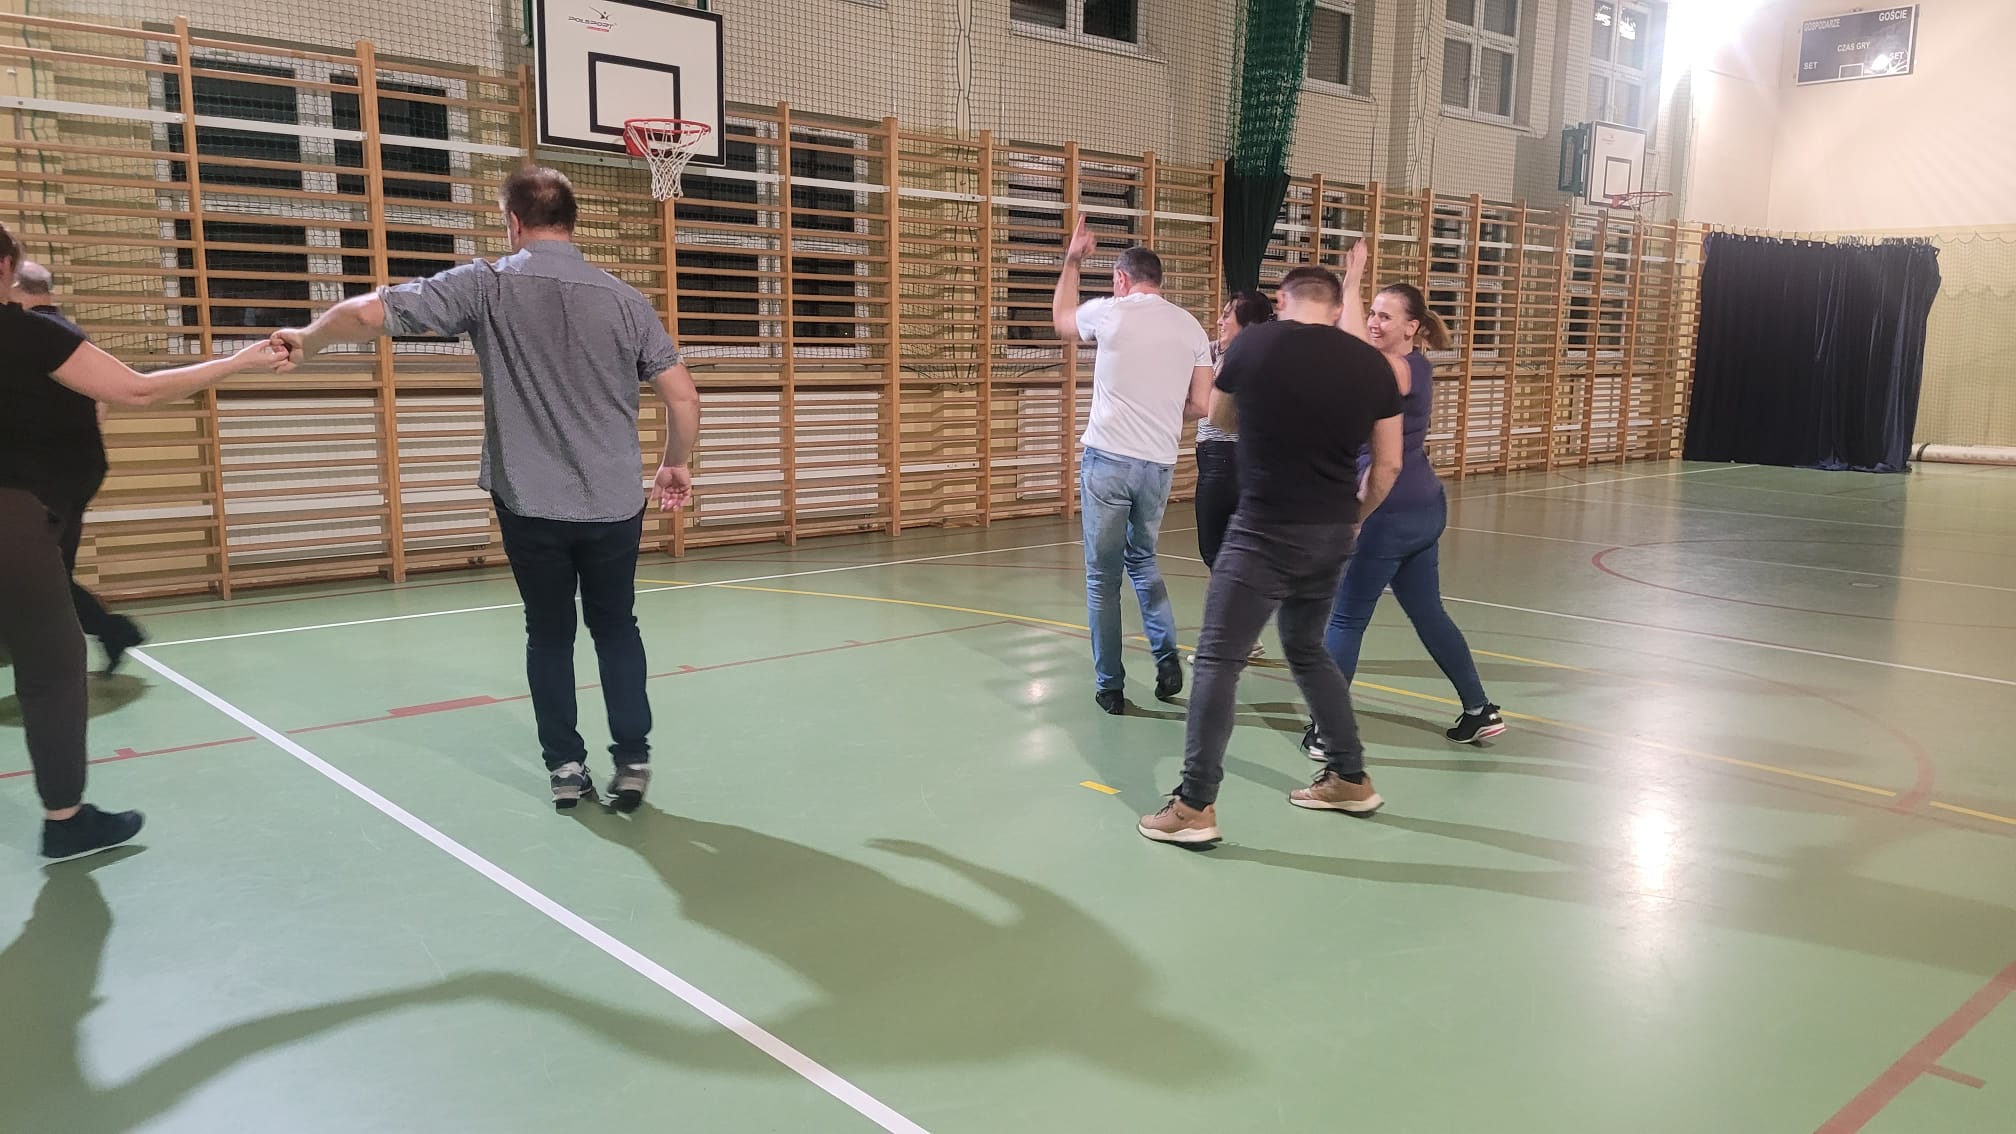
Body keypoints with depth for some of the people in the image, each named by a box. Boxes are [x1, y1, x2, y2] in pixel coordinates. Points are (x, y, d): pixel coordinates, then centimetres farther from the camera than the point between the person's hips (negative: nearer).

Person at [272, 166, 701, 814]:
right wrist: (676, 466, 15)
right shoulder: (624, 299, 0)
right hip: (614, 503, 1)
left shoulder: (486, 286, -5)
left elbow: (370, 312, -8)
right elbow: (683, 399, -1)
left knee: (549, 633, 15)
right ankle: (633, 762, 14)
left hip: (530, 505, -1)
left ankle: (565, 767, 19)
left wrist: (307, 339, 11)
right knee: (616, 627, 16)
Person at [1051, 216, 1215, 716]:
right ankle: (1167, 654, 8)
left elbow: (1061, 319, 20)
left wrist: (1071, 261, 30)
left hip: (1108, 459, -4)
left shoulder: (1108, 313, -2)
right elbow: (1201, 405, 6)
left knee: (1103, 576, 6)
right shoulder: (1191, 327, 7)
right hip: (1159, 465, 4)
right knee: (1142, 559, 25)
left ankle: (1110, 687, 9)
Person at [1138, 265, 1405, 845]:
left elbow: (1217, 417, 14)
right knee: (1307, 649, 23)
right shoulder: (1373, 364, 3)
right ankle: (1350, 778, 30)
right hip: (1332, 532, 5)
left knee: (1219, 658, 0)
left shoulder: (1254, 344, -5)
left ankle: (1195, 807, 1)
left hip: (1266, 530, -5)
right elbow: (1388, 465, 7)